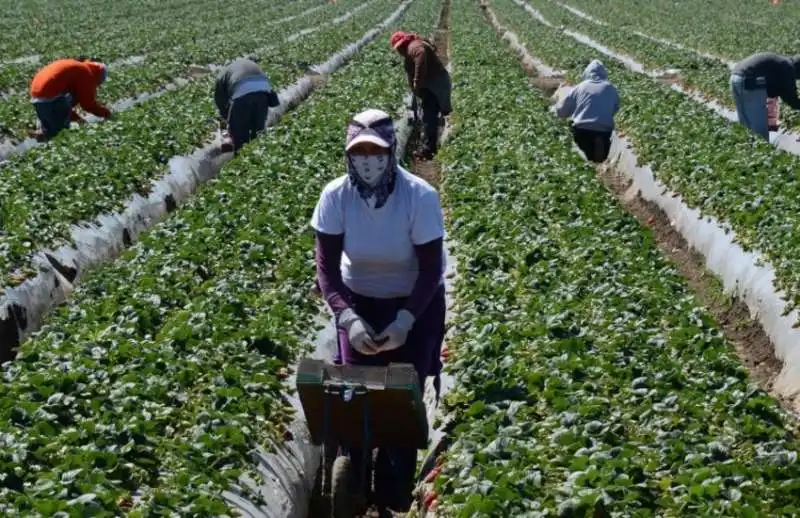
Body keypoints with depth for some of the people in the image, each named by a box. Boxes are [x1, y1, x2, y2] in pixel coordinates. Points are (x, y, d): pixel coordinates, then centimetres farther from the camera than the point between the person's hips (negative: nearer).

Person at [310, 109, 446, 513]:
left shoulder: (420, 197, -26)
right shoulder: (335, 196, -20)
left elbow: (432, 269, -20)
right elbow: (327, 267, -16)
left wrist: (405, 321, -30)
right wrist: (347, 318, -30)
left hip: (416, 304, -2)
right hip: (359, 301, 2)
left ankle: (395, 494, 15)